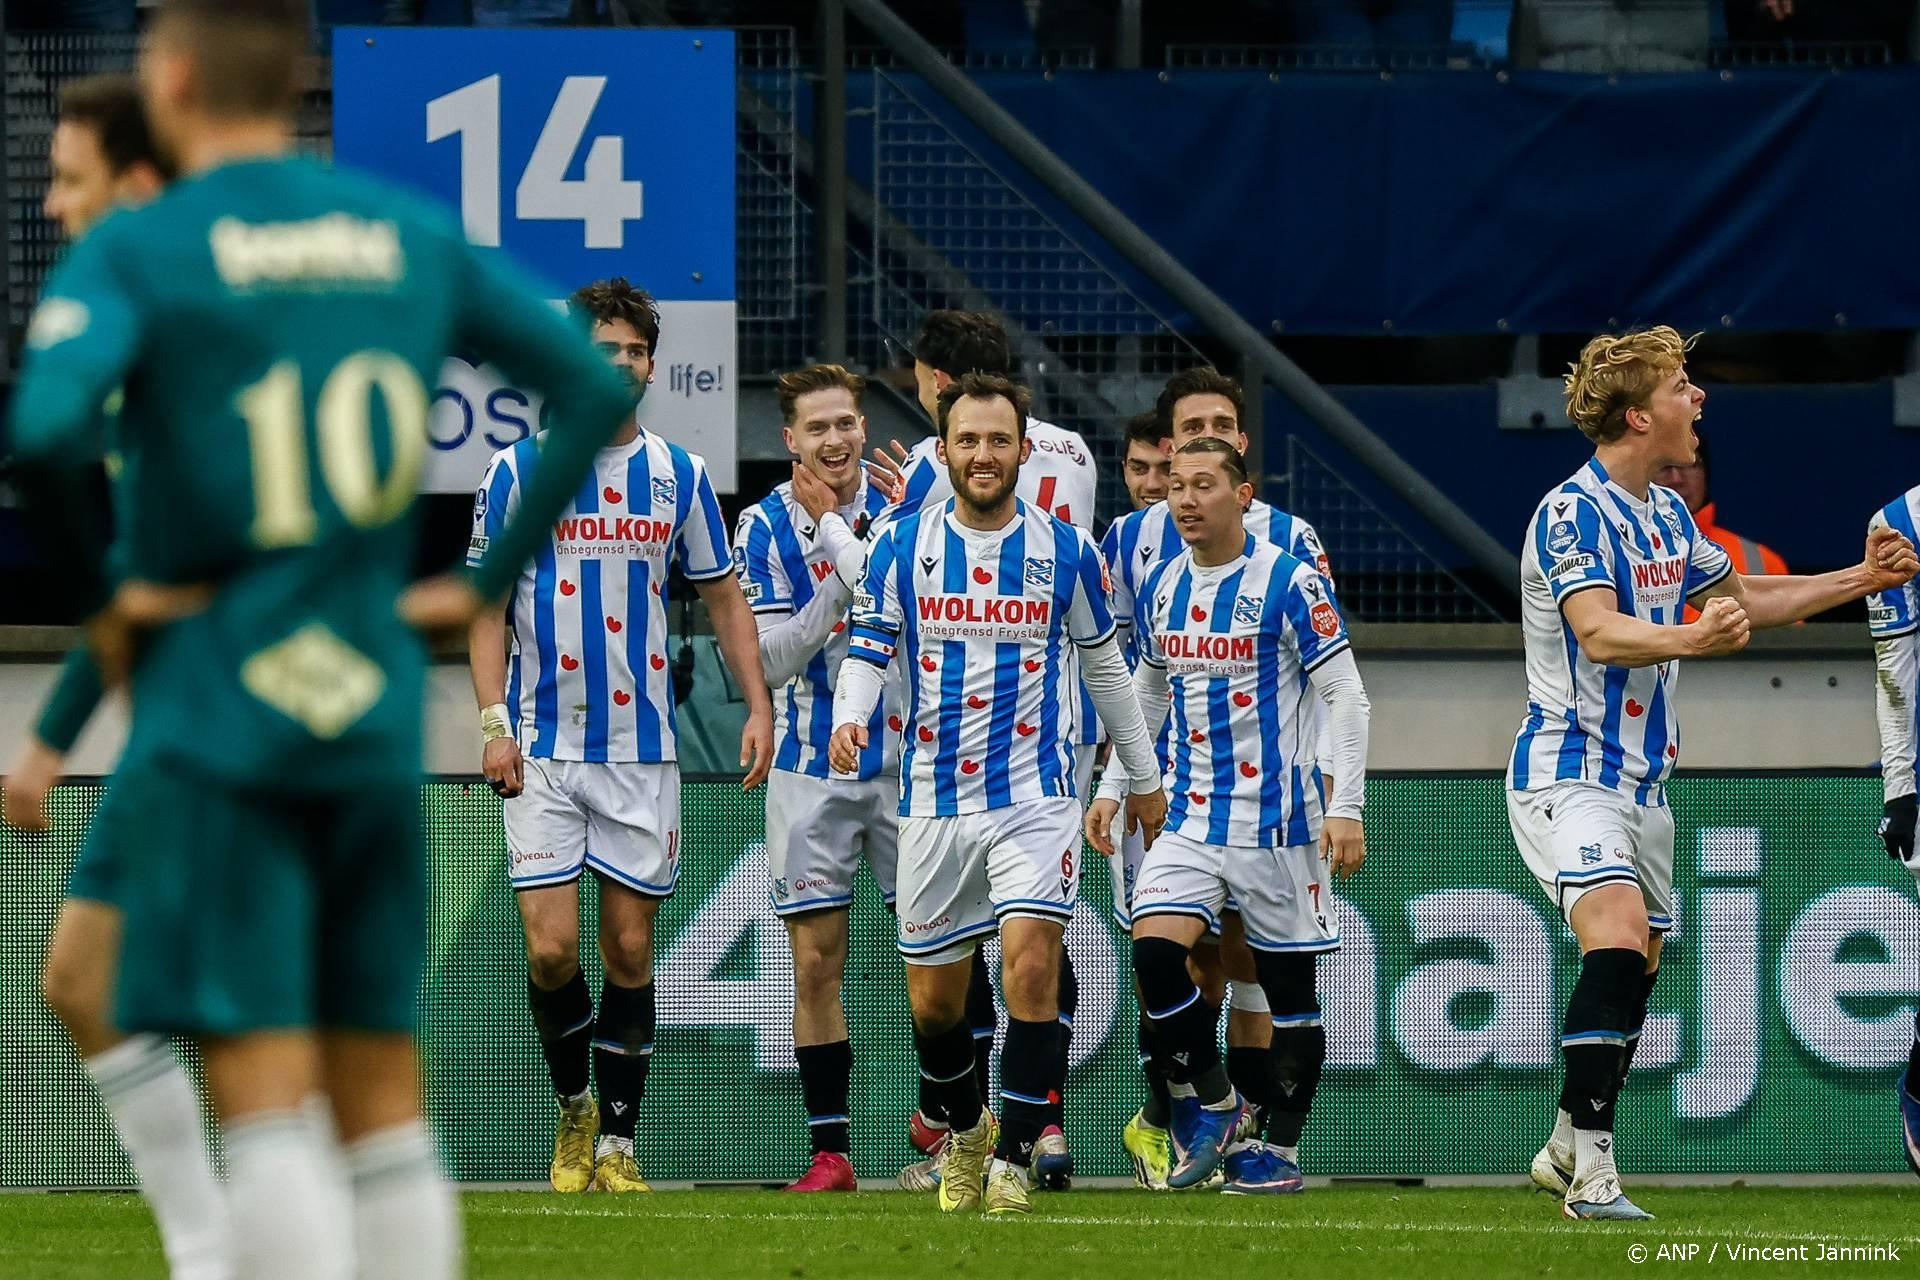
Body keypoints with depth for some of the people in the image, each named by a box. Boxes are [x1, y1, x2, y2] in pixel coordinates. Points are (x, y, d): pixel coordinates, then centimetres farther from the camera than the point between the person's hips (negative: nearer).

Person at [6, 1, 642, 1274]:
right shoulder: (414, 237, 8)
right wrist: (484, 579, 10)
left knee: (262, 1091, -6)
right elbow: (594, 389, 8)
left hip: (213, 716, -4)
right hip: (375, 716, 4)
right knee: (385, 1100, 10)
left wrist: (105, 588, -8)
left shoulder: (135, 253, -7)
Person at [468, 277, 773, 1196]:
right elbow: (486, 605, 3)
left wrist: (758, 707, 2)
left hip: (641, 747, 2)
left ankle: (617, 1145, 9)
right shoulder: (516, 472, 1)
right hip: (544, 747, -2)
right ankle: (574, 1108, 16)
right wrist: (494, 722, -7)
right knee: (551, 948, -9)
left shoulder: (679, 476, 6)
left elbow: (723, 600, 13)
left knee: (629, 952, 2)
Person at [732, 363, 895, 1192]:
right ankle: (830, 1149, 5)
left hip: (905, 760, 0)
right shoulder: (765, 526, -3)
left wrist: (837, 533, -19)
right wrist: (842, 580, -20)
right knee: (816, 964, 0)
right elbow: (772, 659, -9)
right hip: (811, 772, 0)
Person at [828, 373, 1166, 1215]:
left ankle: (1013, 1163, -11)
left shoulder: (1064, 551, 2)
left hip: (1034, 796, -2)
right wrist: (849, 716, -20)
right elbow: (868, 647, 2)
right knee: (934, 1001, 8)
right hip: (934, 802, 2)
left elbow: (1104, 663, 14)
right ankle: (964, 1131, 35)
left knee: (1030, 965, -19)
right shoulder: (904, 547, 2)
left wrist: (1143, 776, 21)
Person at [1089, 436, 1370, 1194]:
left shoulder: (1288, 583, -9)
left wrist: (1346, 807, -15)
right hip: (1189, 812, 4)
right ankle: (1211, 1108, 3)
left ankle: (1282, 1149, 11)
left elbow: (1345, 695, -9)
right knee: (1154, 951, -14)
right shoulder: (1161, 589, 8)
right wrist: (1113, 787, 16)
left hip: (1277, 815, -4)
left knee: (1288, 988, 1)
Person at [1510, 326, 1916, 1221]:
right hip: (1570, 769, -9)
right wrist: (1690, 640, -46)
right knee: (1618, 940, -24)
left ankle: (1566, 1149, 23)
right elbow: (1599, 633, -29)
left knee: (1638, 969, 10)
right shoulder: (1572, 513, -15)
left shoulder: (1668, 515, 13)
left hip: (1643, 774, 9)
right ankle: (1592, 1172, -26)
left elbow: (1743, 599, 28)